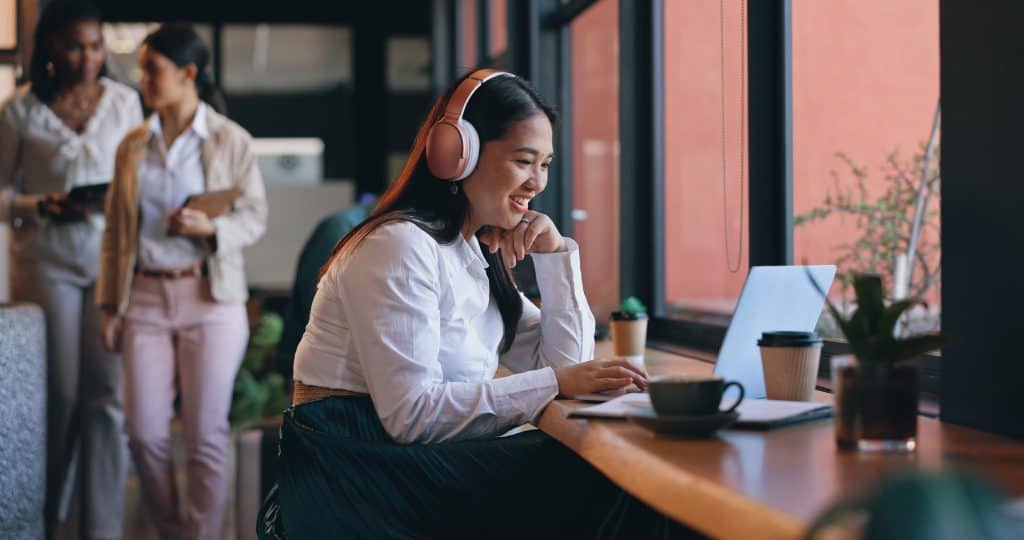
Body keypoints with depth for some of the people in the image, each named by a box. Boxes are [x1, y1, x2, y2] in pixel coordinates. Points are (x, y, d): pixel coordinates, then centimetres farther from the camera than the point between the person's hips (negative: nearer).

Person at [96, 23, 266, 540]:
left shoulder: (231, 140, -1)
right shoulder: (132, 145, 9)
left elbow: (256, 216, 1)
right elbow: (115, 229, 10)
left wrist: (211, 227, -20)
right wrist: (110, 304, 6)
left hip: (210, 298, -3)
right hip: (145, 298, 3)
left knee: (206, 435, 0)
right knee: (144, 432, 2)